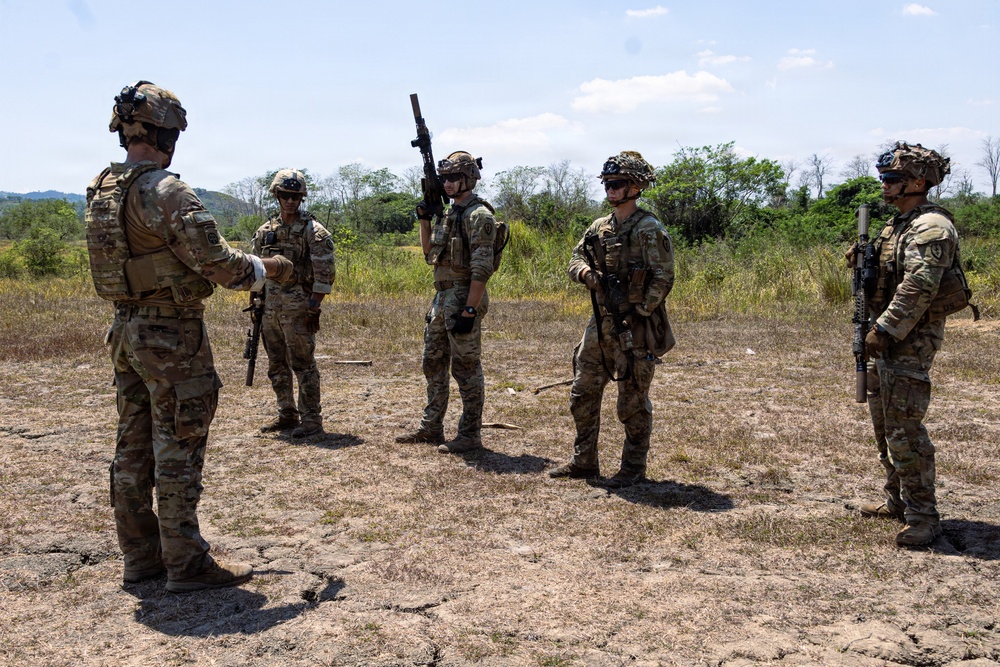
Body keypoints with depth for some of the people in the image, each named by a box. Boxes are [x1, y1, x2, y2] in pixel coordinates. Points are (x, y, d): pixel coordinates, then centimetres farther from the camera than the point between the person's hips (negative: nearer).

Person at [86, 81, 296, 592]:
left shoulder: (100, 190, 9)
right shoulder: (167, 193, -18)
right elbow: (218, 264, -20)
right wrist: (269, 268, -2)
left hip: (126, 332, 9)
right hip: (171, 335, -8)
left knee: (133, 447, 13)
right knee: (177, 450, -2)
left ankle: (141, 555, 24)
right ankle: (187, 564, 6)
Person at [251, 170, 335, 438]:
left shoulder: (312, 230, -7)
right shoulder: (265, 231, 11)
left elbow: (324, 273, -11)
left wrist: (314, 307, -16)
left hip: (297, 308, -6)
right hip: (270, 308, 7)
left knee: (303, 364, -4)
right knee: (277, 366, 12)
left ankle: (311, 418, 3)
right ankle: (287, 416, 22)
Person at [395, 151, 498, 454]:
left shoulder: (478, 215, -14)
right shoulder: (449, 212, 15)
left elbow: (481, 268, -20)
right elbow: (430, 254, 21)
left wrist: (469, 310, -24)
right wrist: (424, 220, 9)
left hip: (463, 298, -10)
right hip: (442, 297, 10)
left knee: (466, 368, -2)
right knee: (433, 364, 15)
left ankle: (470, 434, 7)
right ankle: (431, 428, 25)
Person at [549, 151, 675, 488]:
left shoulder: (649, 229, -10)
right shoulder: (599, 227, 11)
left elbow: (663, 279, -14)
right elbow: (575, 260, 14)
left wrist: (639, 314, -17)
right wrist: (587, 273, -9)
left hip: (636, 327, -7)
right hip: (600, 324, 7)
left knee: (633, 403, 2)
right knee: (583, 395, 11)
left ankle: (633, 468, 16)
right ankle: (584, 461, 24)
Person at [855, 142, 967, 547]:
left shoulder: (931, 228, -16)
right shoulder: (898, 225, 15)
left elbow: (918, 288, -24)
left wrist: (885, 331, -24)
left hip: (911, 341, -10)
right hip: (888, 336, 10)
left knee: (904, 430, -10)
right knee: (884, 423, 16)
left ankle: (923, 518, -2)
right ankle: (897, 502, 28)